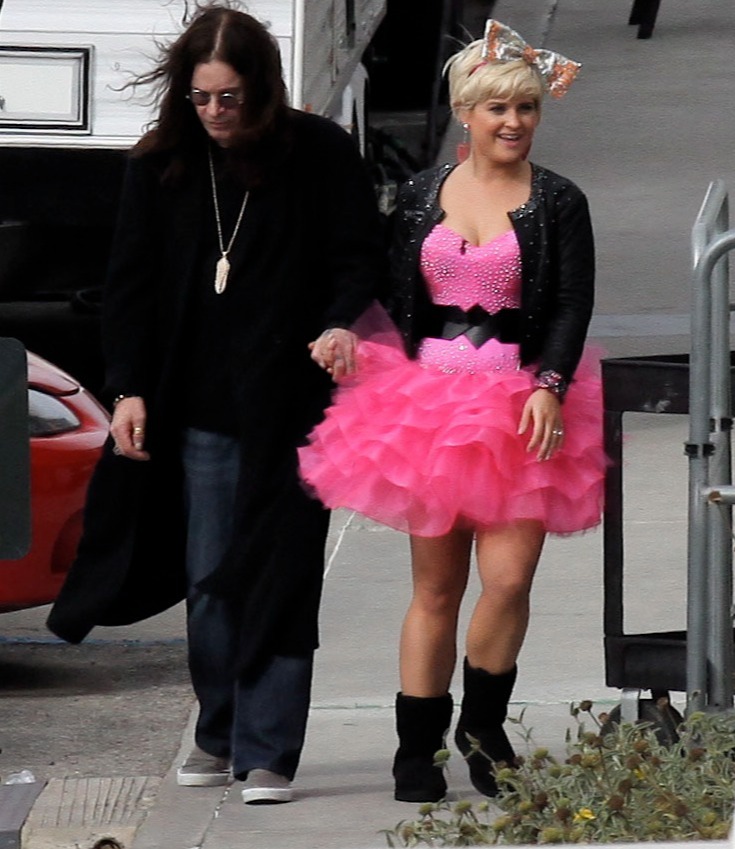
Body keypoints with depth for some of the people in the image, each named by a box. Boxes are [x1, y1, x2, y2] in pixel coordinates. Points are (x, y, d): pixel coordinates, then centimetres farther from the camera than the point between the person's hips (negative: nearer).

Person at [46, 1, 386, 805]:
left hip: (288, 404, -3)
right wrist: (129, 387, 1)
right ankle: (218, 737, 18)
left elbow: (360, 255, -1)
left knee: (276, 579, -4)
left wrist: (341, 323, -21)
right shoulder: (160, 166, 5)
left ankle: (267, 753, -2)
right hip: (198, 407, 3)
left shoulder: (321, 155, -3)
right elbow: (130, 281, 9)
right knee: (208, 580, 6)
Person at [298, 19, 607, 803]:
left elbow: (574, 307, -3)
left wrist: (550, 386, -16)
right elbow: (392, 297, 16)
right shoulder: (420, 196, 9)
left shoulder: (558, 204, 3)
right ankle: (417, 750, 9)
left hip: (521, 408, -2)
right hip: (428, 404, 2)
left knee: (507, 577, -10)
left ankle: (483, 728, 11)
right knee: (435, 586, 3)